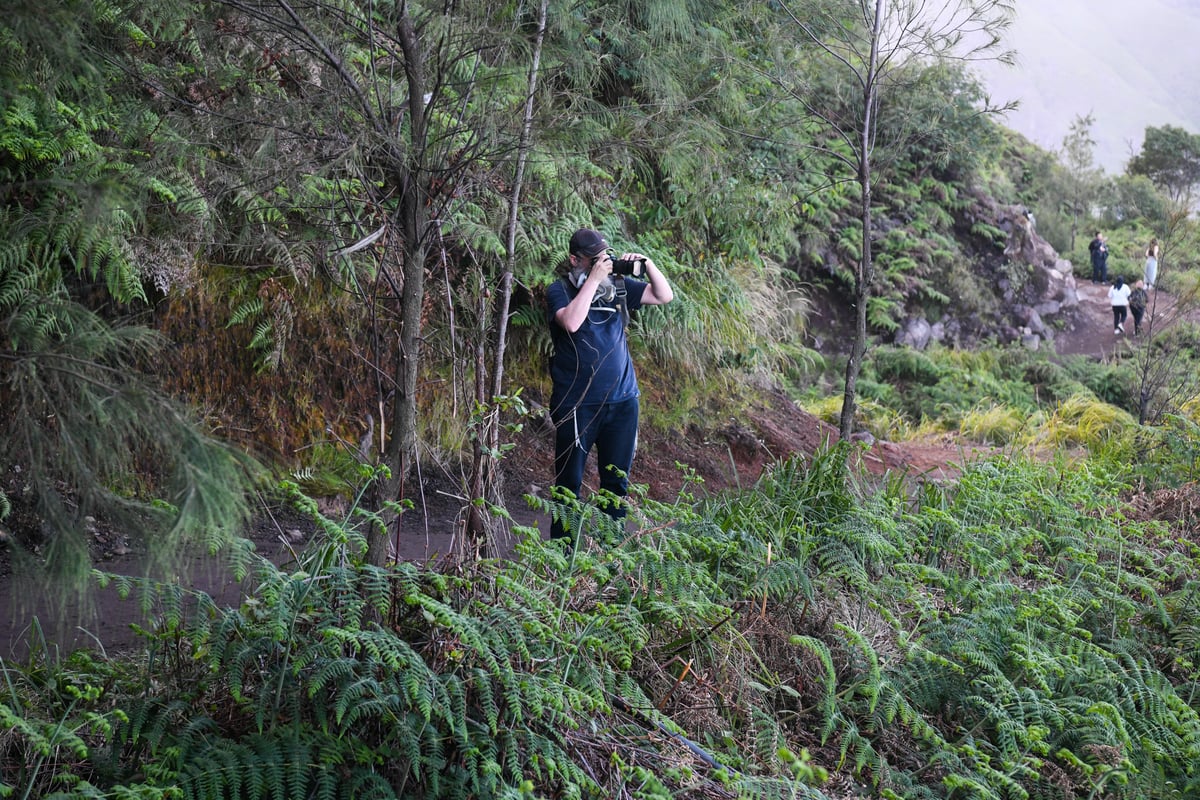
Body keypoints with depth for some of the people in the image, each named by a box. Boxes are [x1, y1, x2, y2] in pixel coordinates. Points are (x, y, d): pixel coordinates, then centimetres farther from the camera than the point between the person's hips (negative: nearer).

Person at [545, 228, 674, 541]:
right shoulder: (559, 290, -5)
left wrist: (647, 264, -6)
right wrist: (594, 278, -22)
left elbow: (664, 296, 10)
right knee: (569, 482, 3)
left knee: (617, 480, 10)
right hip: (578, 405, -4)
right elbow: (571, 322, -25)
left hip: (622, 400, 5)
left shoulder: (617, 285, 7)